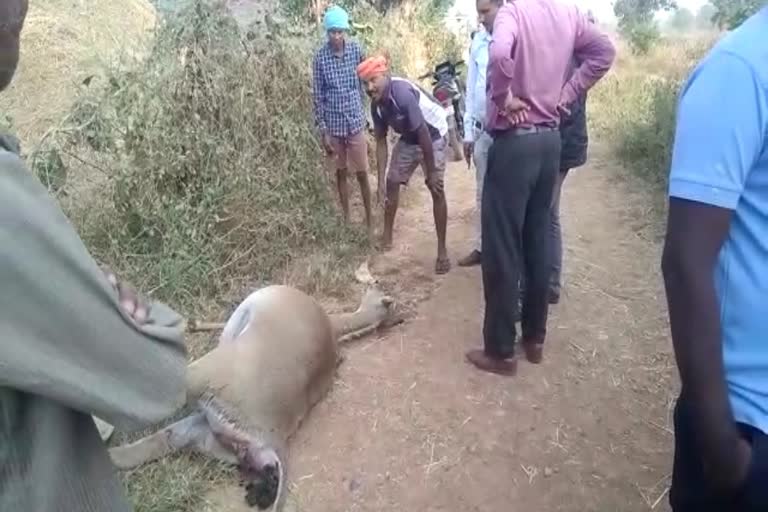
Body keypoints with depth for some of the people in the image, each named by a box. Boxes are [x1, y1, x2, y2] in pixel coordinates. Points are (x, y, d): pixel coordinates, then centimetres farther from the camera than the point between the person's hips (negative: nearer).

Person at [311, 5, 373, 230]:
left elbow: (364, 85, 5)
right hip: (333, 125, 0)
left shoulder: (356, 50, -2)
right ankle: (346, 218, 25)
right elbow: (317, 95, -3)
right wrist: (322, 130, -7)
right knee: (341, 172, 11)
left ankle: (369, 220, 17)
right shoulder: (320, 57, -6)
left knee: (362, 173, 4)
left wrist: (364, 118, 6)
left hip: (356, 122, 0)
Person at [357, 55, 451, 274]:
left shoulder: (402, 93, -34)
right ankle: (387, 236, 22)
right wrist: (380, 180, -8)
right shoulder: (377, 105, -11)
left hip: (433, 135, -7)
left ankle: (442, 250, -8)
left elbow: (423, 133, -31)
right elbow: (381, 142, -4)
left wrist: (431, 171, -26)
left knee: (436, 189, -15)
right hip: (408, 138, 7)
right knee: (392, 182, 6)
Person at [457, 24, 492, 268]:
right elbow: (471, 87, 12)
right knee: (483, 192, 15)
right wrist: (468, 132, 12)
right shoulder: (478, 41, 9)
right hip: (482, 131, 6)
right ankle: (482, 247, 28)